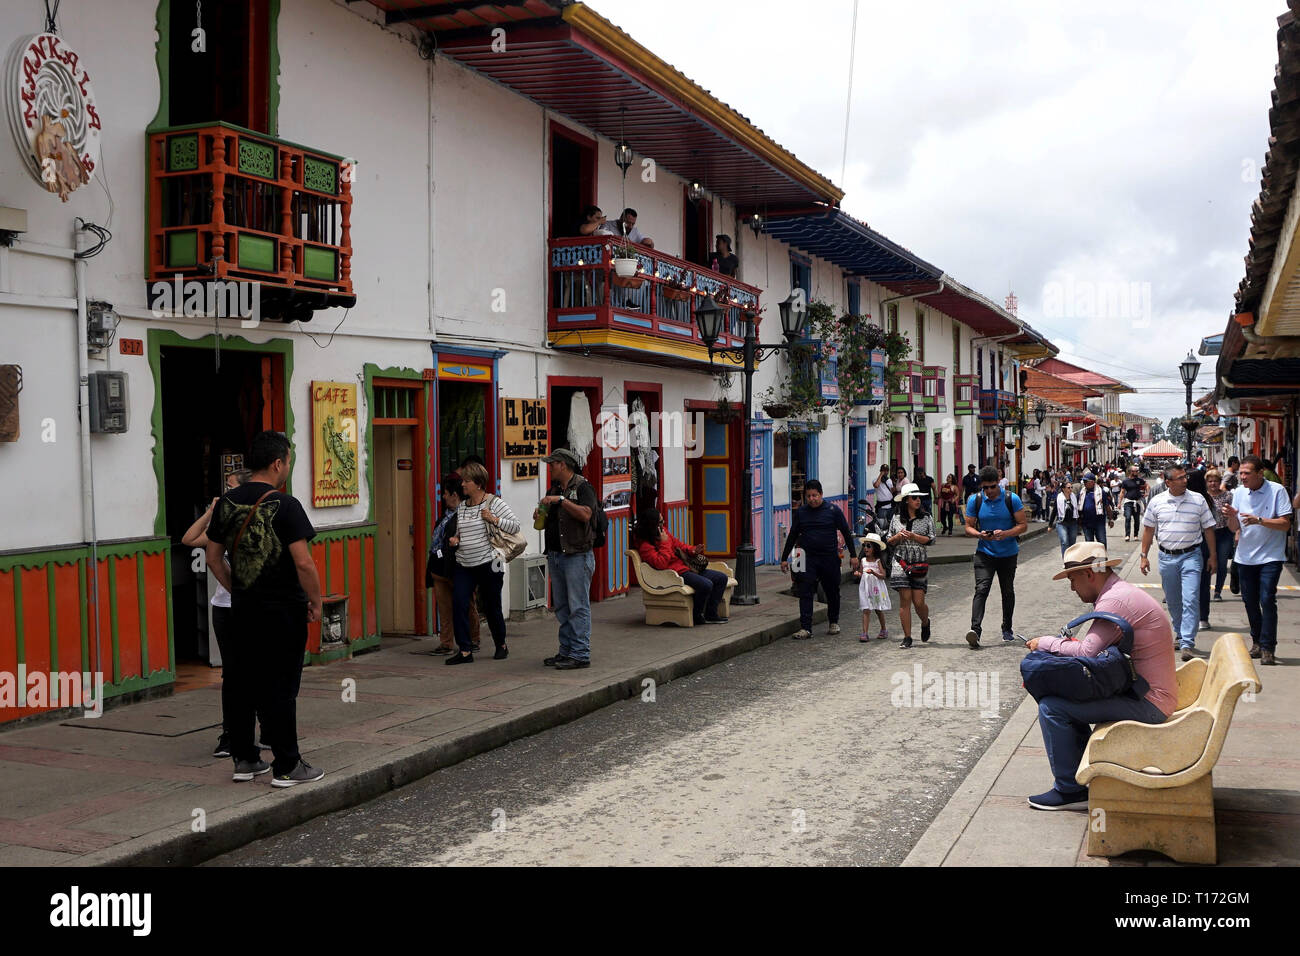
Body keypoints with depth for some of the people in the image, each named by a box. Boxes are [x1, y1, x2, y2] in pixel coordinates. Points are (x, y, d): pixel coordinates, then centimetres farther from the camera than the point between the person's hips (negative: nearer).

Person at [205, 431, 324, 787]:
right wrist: (316, 602, -6)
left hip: (242, 610, 6)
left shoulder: (226, 504, 5)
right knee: (280, 688, -1)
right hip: (283, 611, -6)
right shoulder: (284, 506, -15)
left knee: (239, 684, 13)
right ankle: (286, 767, 6)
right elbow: (303, 562, -19)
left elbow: (214, 558, 11)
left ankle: (244, 759, 22)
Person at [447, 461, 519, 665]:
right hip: (464, 565, 5)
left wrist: (494, 520, -19)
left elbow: (515, 526, -6)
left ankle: (501, 646, 27)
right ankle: (465, 651, -5)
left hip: (488, 564, -5)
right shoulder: (461, 506, 12)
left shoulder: (494, 503, -5)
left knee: (491, 607, 5)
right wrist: (455, 539, 4)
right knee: (459, 604, -10)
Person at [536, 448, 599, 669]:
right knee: (561, 607, 11)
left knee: (578, 607, -7)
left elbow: (585, 514, -22)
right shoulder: (554, 490, 18)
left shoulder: (583, 487, -6)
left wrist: (562, 500, -21)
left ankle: (580, 654, -4)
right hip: (555, 555, 8)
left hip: (577, 556, -8)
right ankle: (566, 651, 18)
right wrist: (539, 516, 2)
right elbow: (546, 523, 23)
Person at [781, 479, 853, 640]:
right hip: (807, 558, 1)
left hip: (829, 558, -1)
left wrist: (854, 555, 1)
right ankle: (805, 628, -6)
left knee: (832, 592, 11)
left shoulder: (833, 510, -1)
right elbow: (792, 536, 13)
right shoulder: (800, 513, 6)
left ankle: (834, 622, 31)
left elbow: (846, 533, 4)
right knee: (805, 593, -6)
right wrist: (784, 558, 12)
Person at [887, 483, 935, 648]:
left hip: (920, 564, 0)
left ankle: (925, 623, 31)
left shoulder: (926, 518, 5)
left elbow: (931, 540, -3)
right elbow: (889, 542, 12)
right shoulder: (896, 518, 8)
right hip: (901, 563, 1)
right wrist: (897, 537, -9)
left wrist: (913, 536, -14)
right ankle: (907, 637, 1)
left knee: (918, 601, -3)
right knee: (905, 600, -5)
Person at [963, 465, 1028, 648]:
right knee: (981, 589, -17)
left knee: (1007, 591, 13)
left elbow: (1023, 525, -4)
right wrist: (979, 534, -21)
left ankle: (1007, 629, 29)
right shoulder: (975, 501, -2)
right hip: (984, 553, -1)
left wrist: (1005, 534, -22)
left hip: (1008, 554, 1)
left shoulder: (1011, 499, -6)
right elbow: (968, 528, 1)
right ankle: (975, 630, -28)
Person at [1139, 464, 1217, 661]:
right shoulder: (1157, 502, 2)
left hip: (1191, 556, -2)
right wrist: (1144, 555, 6)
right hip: (1166, 556, 2)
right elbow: (1148, 529, 9)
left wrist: (1213, 556, 6)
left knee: (1190, 600, -12)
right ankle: (1180, 635, 32)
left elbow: (1208, 529, 6)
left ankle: (1187, 644, -13)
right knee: (1173, 602, 13)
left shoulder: (1198, 500, 0)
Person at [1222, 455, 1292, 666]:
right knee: (1249, 601, 11)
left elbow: (1285, 524, -12)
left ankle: (1268, 648, -6)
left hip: (1270, 556, -5)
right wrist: (1232, 516, -14)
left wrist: (1259, 520, -24)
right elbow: (1235, 528, 7)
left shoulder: (1277, 491, -9)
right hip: (1245, 557, 5)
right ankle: (1257, 642, 26)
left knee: (1267, 600, -11)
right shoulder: (1239, 492, 4)